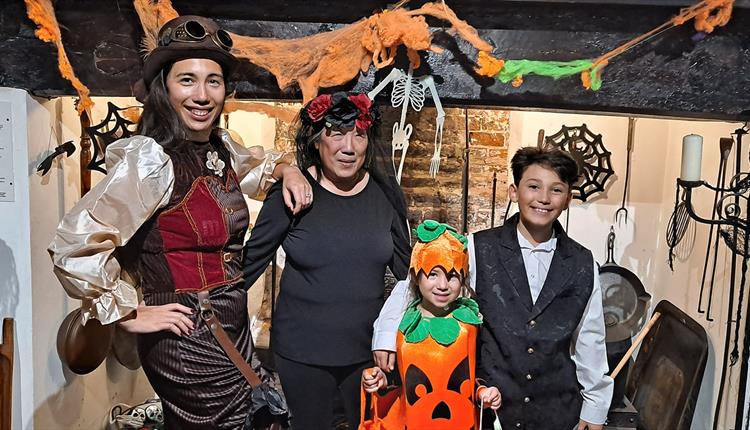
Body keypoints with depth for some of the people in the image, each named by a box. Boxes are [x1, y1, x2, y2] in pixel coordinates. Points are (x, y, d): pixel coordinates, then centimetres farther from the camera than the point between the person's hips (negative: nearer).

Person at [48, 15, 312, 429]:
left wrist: (287, 169, 5)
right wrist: (131, 315, -16)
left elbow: (257, 164, 26)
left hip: (232, 328, 8)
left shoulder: (220, 147, 3)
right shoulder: (150, 158, -20)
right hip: (188, 340, -8)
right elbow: (73, 246, -25)